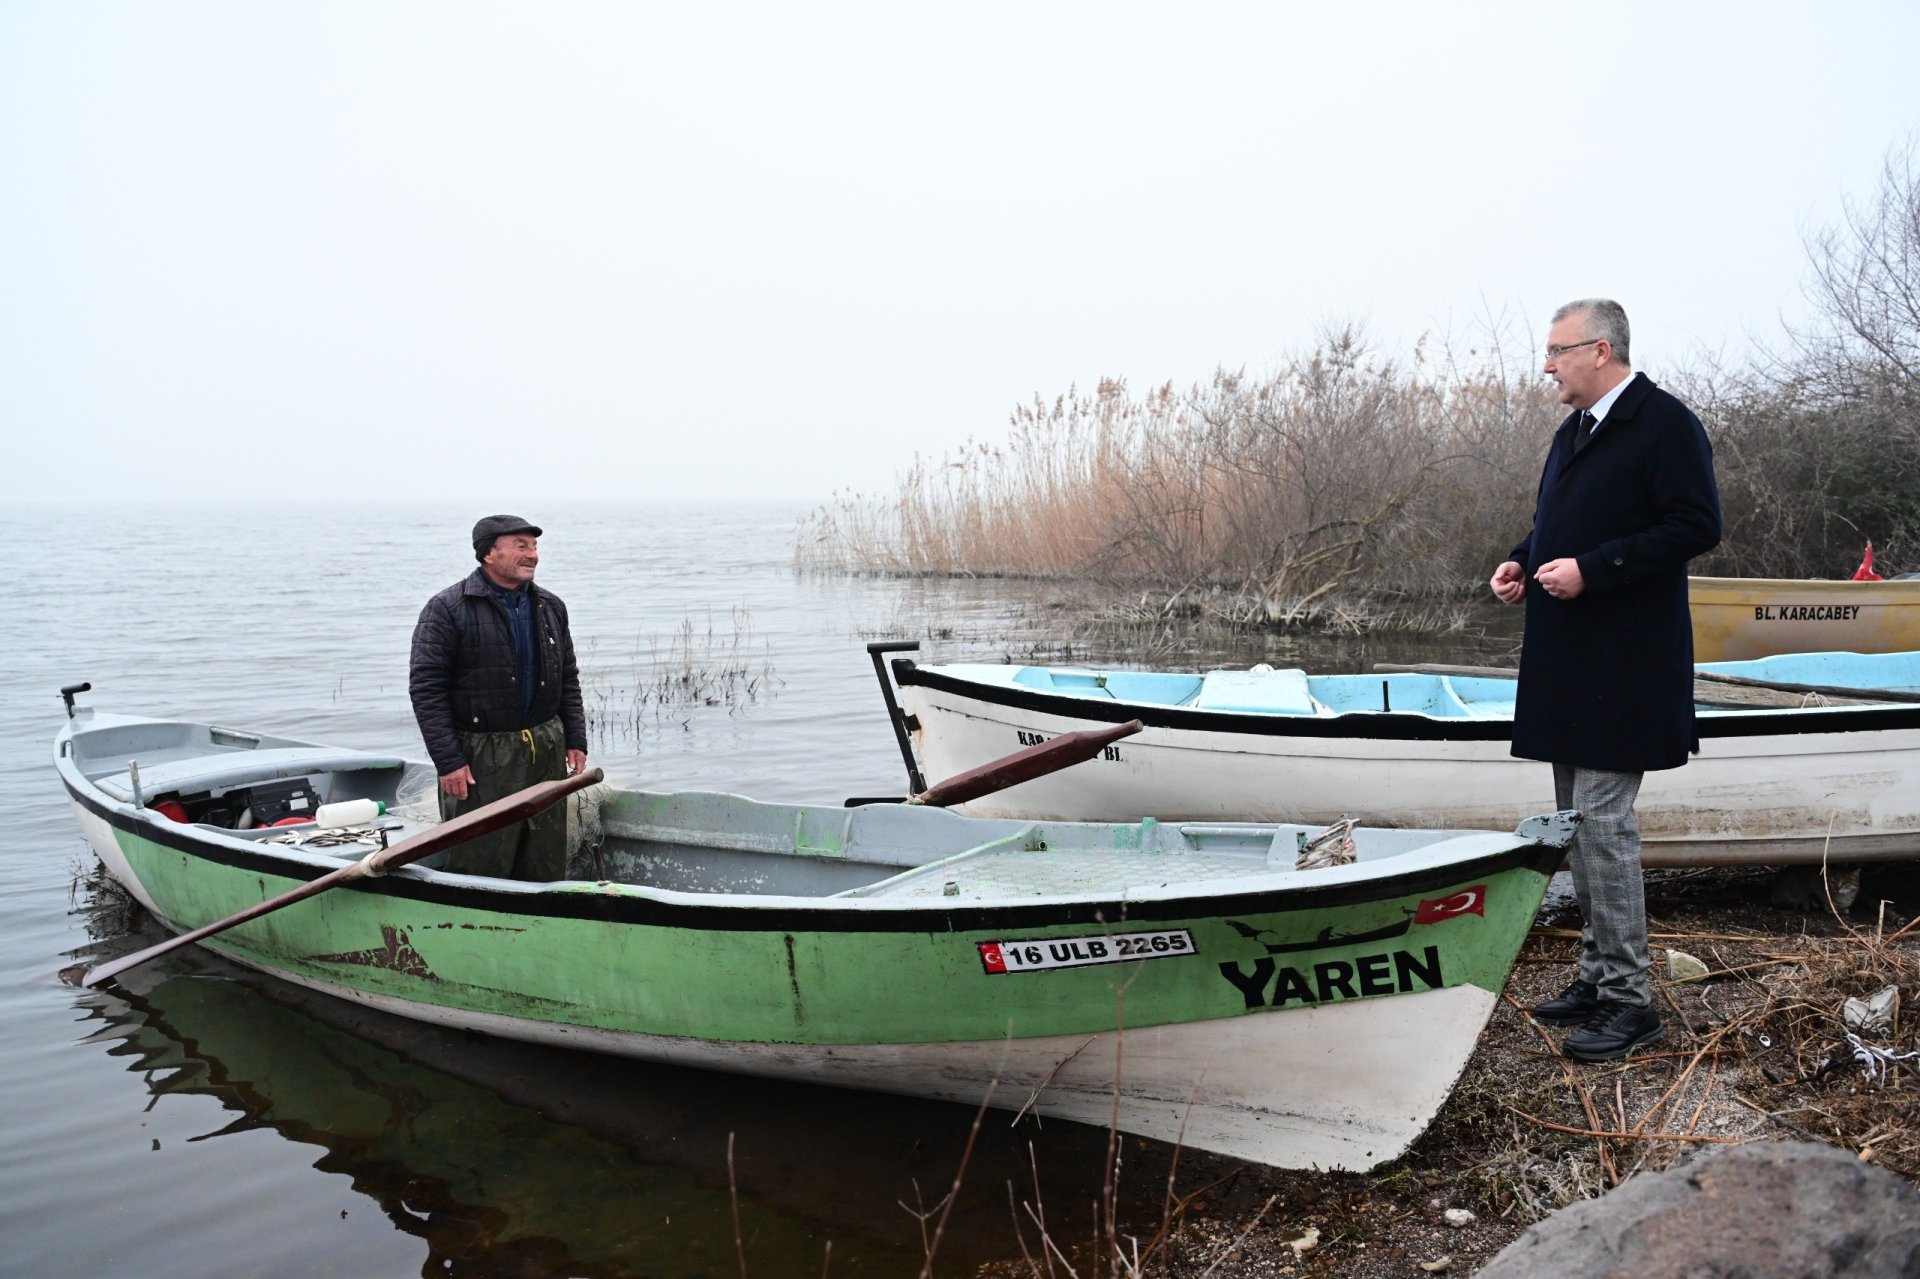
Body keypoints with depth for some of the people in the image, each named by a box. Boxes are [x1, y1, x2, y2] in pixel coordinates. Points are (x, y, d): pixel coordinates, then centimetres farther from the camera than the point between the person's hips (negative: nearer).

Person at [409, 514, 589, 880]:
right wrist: (448, 761, -15)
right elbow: (425, 688, -10)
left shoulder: (550, 607, 11)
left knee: (547, 866, 11)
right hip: (480, 759, -5)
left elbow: (568, 681, 19)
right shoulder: (447, 609, -8)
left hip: (547, 753, 6)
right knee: (481, 868, -2)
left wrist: (575, 739, 10)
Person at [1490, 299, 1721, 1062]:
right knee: (1578, 821, 14)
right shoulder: (1574, 433, 17)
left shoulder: (1665, 424, -10)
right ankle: (1598, 976, 25)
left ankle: (1628, 999, 0)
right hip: (1568, 663, 10)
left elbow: (1696, 527, -17)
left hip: (1623, 667, -9)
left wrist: (1589, 569, -21)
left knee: (1602, 819, -10)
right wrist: (1522, 564, 6)